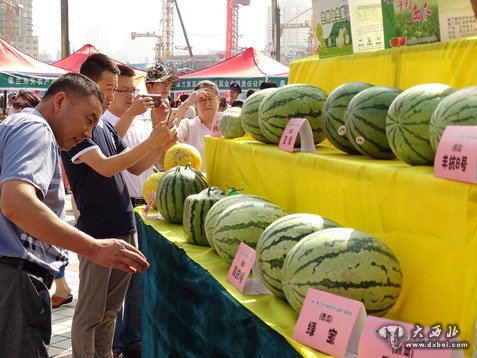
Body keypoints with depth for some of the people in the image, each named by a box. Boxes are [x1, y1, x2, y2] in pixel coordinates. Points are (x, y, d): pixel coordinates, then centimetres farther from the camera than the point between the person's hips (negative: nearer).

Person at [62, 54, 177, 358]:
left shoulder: (106, 127, 14)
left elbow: (135, 168, 15)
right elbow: (105, 167, -22)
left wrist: (163, 145, -1)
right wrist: (150, 142, -21)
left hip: (125, 227, 8)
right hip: (97, 231, -8)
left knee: (111, 309, 17)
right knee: (90, 314, 2)